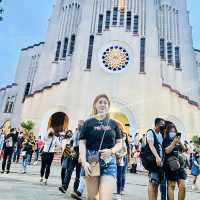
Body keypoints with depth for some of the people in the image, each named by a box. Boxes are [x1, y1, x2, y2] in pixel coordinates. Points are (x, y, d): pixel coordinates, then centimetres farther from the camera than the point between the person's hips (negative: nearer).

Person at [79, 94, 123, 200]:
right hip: (92, 161, 0)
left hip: (109, 163, 1)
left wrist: (111, 151, -10)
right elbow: (82, 143, 0)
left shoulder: (113, 123, 9)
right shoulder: (88, 123, 4)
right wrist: (84, 162, -12)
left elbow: (119, 143, 10)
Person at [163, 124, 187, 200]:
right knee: (171, 185, -6)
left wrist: (180, 142, 1)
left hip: (179, 164, 6)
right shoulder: (166, 140, 0)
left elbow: (184, 149, 16)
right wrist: (174, 142, -12)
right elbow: (167, 151, -11)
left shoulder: (177, 140, 16)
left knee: (182, 186, 2)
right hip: (170, 165, -6)